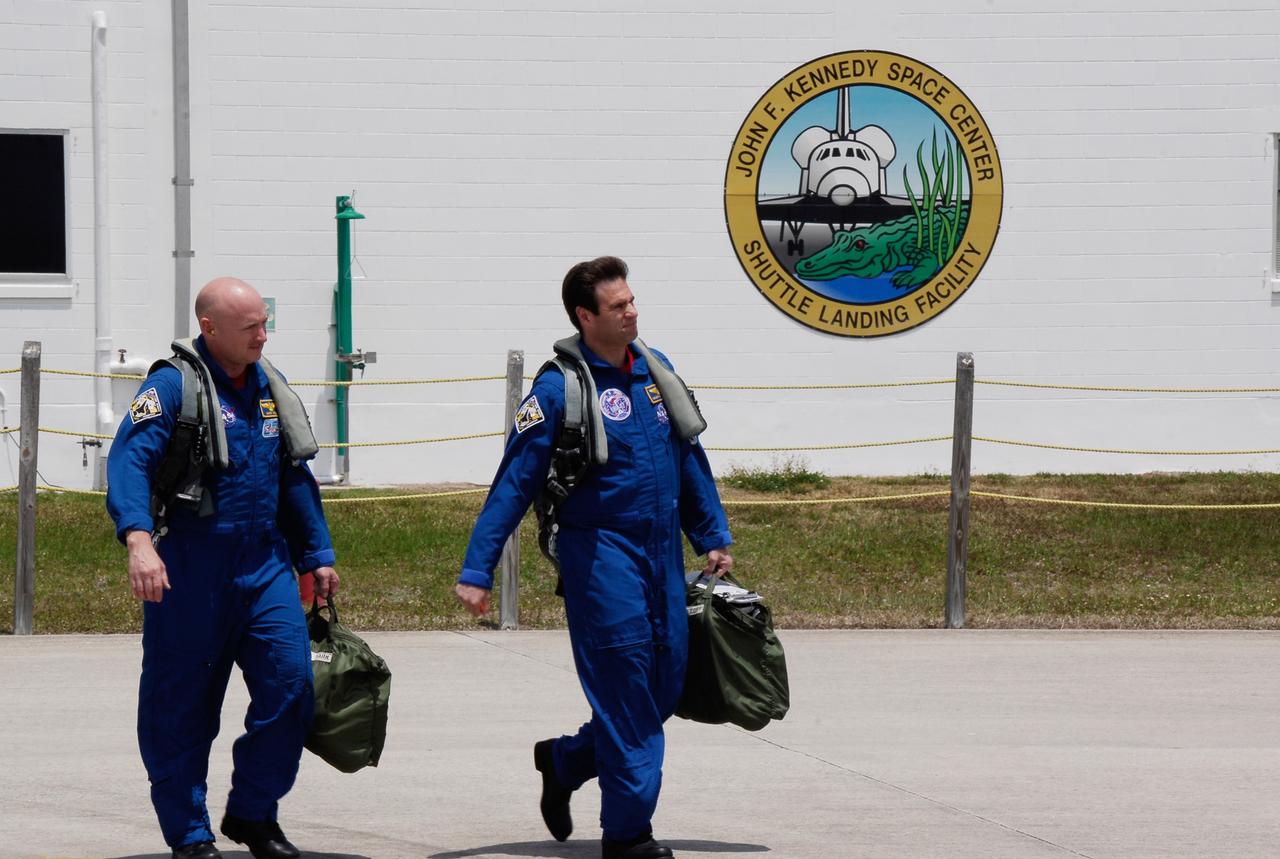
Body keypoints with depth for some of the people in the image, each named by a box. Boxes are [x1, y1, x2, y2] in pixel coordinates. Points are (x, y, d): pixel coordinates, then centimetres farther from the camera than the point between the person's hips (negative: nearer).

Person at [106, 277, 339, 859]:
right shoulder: (172, 384, -9)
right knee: (181, 705, 1)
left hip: (264, 564, 5)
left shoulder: (268, 387, 12)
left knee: (290, 685, -4)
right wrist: (139, 539, -36)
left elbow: (295, 478, 22)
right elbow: (130, 459, -22)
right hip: (189, 568, -5)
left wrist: (317, 555, 23)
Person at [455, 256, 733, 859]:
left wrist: (712, 537, 20)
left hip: (663, 554, 7)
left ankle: (565, 761, 31)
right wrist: (477, 571, -12)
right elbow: (514, 484, -10)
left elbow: (689, 457, 19)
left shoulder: (656, 370, 8)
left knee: (664, 688, 9)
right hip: (601, 553, -7)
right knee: (623, 688, -6)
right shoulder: (560, 388, -11)